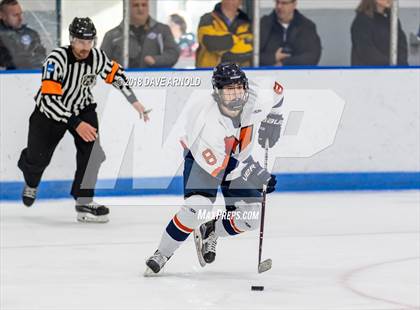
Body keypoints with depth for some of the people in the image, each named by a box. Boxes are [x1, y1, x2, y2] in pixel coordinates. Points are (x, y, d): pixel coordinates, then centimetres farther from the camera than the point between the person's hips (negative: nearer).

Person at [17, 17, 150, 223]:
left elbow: (115, 74, 6)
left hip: (82, 108, 3)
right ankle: (31, 183, 40)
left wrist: (134, 101, 3)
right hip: (50, 111, -3)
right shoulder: (56, 59, -33)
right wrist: (76, 124, -40)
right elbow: (50, 100, -36)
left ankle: (83, 202, -13)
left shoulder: (97, 57, -17)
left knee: (91, 148, -19)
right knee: (39, 159, 2)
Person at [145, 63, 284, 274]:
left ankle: (209, 233, 25)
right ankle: (162, 254, -11)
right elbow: (216, 165, -35)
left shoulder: (254, 98, -25)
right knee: (198, 207, -28)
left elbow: (276, 92, 0)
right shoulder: (207, 119, -38)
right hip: (203, 156, -5)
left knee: (250, 216, -4)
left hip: (238, 157, 6)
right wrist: (252, 174, -42)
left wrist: (272, 121, -2)